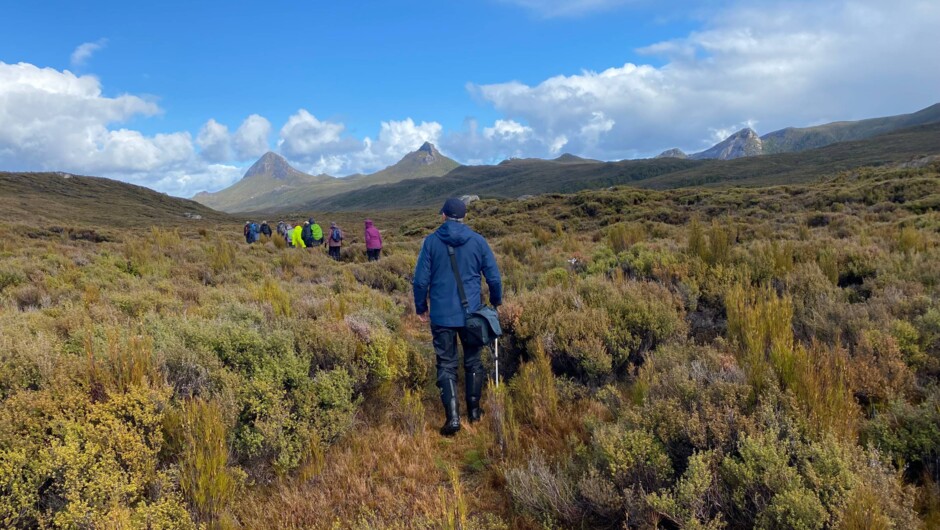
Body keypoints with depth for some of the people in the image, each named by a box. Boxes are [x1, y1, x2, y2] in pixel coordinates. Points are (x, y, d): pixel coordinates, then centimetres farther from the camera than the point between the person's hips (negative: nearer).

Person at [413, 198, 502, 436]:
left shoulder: (431, 241, -4)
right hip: (471, 312, 1)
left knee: (446, 365, 5)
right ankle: (474, 410, 25)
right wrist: (496, 302, 18)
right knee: (473, 361, 17)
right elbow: (494, 277, 1)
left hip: (441, 314, -1)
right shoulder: (478, 241, -1)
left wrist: (421, 307, 10)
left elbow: (421, 279, -4)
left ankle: (453, 416, -4)